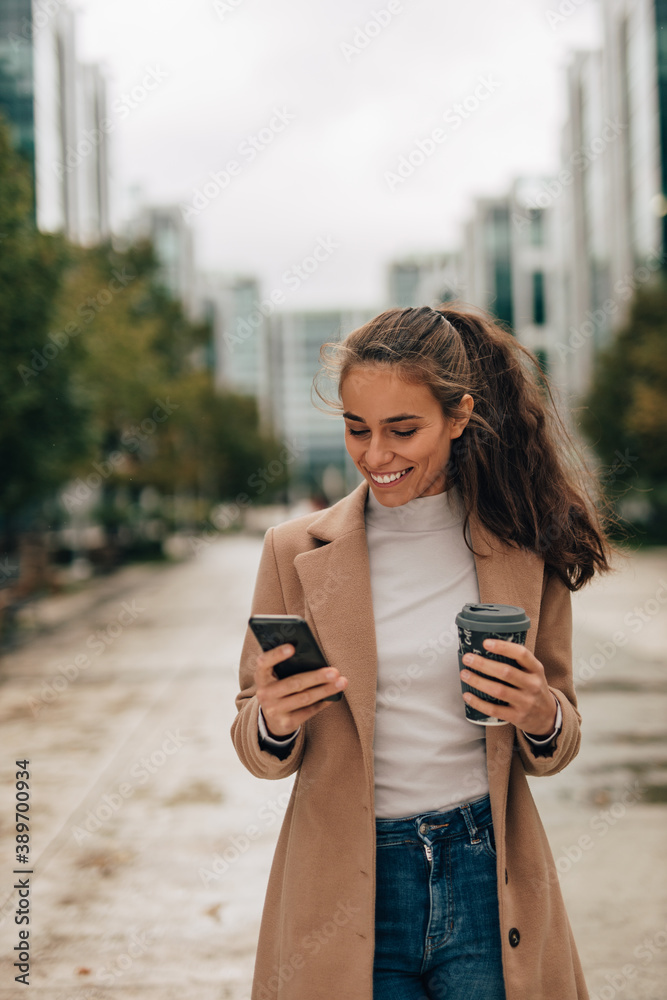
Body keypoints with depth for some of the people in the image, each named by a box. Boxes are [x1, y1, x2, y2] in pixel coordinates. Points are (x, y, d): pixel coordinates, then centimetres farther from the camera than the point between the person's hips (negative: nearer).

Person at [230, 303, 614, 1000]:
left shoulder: (525, 548, -1)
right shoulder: (296, 551, -3)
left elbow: (557, 749, 8)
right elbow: (260, 754, 3)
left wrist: (541, 716, -15)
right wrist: (275, 722, -20)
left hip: (490, 885, 1)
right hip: (349, 886, 0)